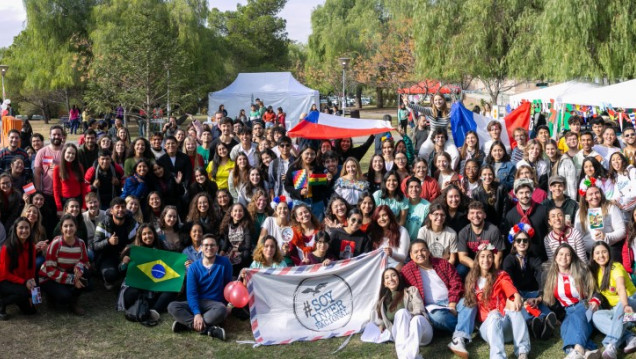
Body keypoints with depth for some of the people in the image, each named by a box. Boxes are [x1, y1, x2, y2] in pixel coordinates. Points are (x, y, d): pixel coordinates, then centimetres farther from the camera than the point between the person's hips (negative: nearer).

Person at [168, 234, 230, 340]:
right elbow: (191, 293, -11)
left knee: (221, 310, -38)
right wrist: (197, 313, -26)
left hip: (215, 303, -2)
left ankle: (187, 323, -29)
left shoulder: (224, 262, -3)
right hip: (197, 303, 2)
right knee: (172, 306, -26)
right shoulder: (193, 267, -3)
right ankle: (209, 329, -35)